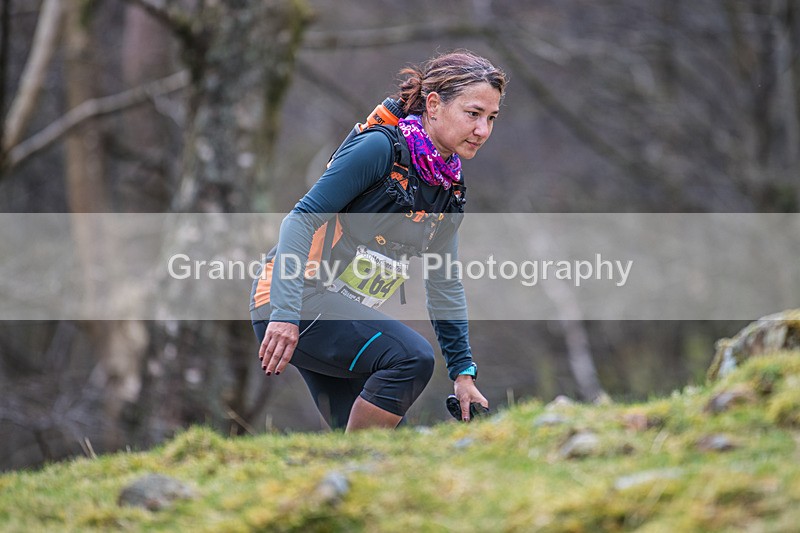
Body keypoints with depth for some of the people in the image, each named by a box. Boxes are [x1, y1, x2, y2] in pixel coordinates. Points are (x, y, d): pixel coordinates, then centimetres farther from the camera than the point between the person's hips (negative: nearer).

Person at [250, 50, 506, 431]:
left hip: (345, 315, 9)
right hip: (289, 302, -9)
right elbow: (301, 220, -19)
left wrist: (463, 370, 12)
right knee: (410, 357, -28)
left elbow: (444, 286, 16)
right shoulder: (380, 148, -15)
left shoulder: (450, 192, 9)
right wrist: (285, 313, -28)